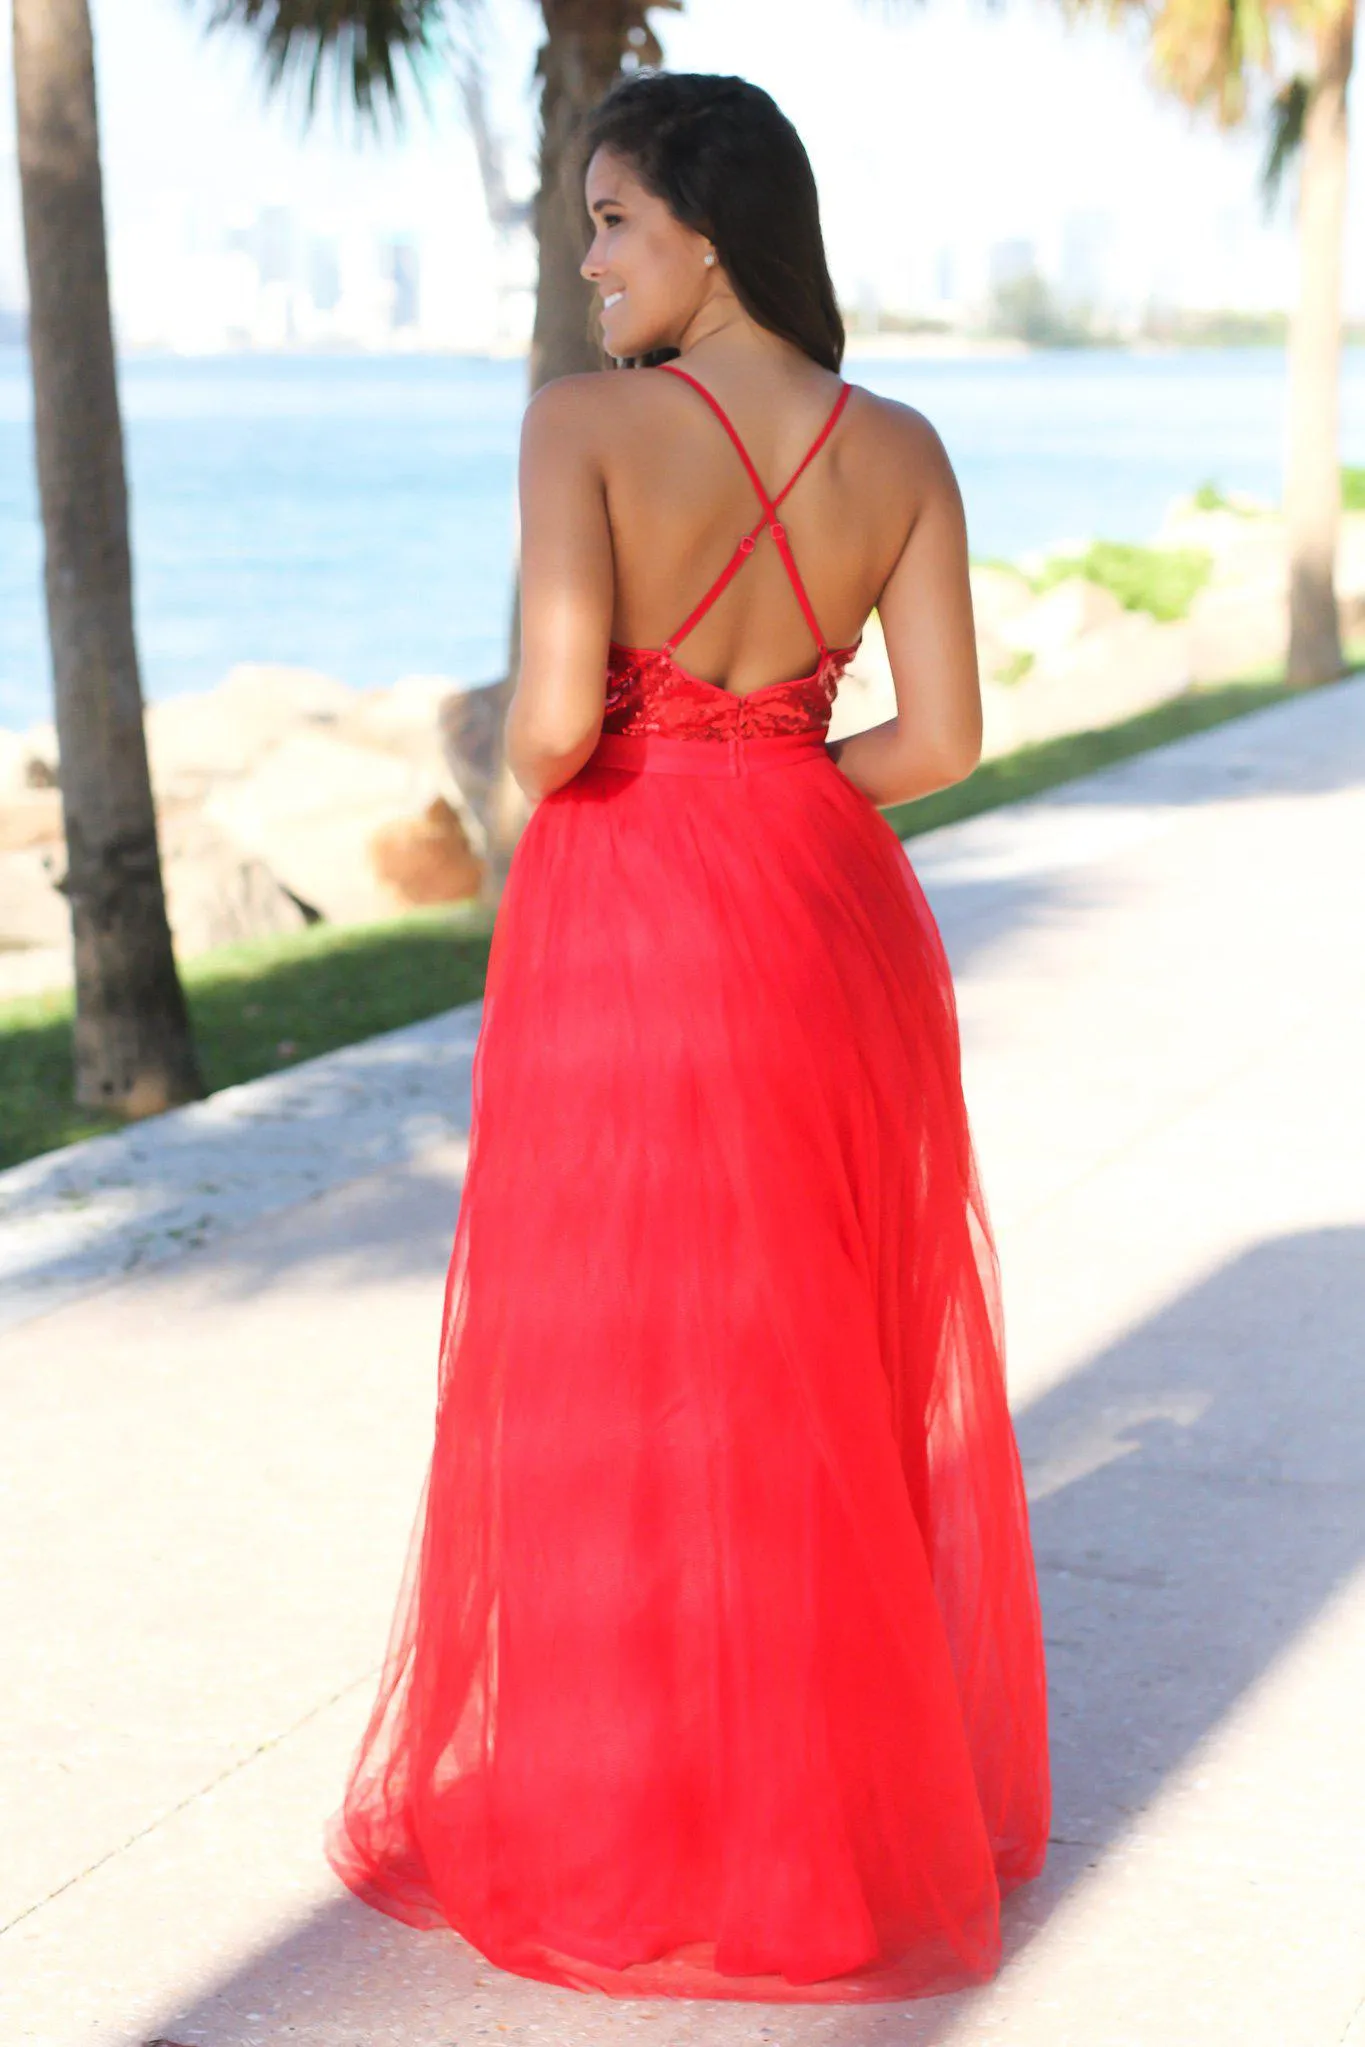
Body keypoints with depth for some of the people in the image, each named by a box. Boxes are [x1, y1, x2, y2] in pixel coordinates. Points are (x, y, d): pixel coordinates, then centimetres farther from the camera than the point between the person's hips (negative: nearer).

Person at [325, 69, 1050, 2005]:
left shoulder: (588, 421, -15)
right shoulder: (901, 450, -1)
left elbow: (554, 718, -22)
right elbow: (944, 738, -2)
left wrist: (534, 778, 0)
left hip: (630, 921, -5)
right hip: (835, 912, 5)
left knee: (621, 1380, 8)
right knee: (843, 1360, 18)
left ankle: (642, 1827, 20)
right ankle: (876, 1762, 30)